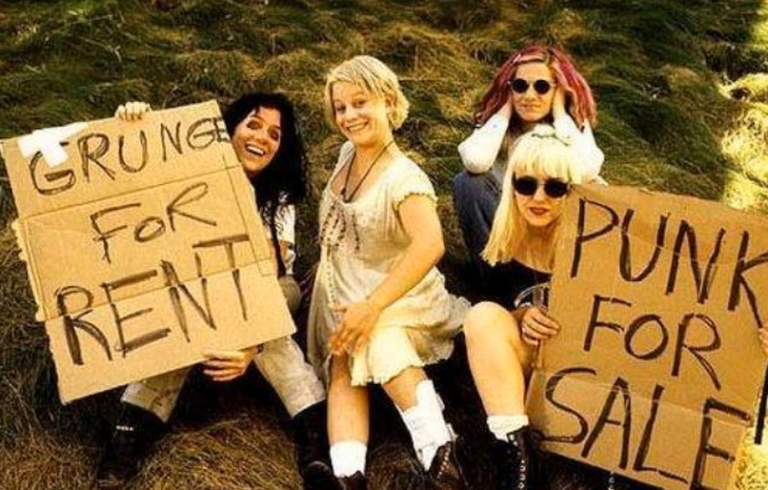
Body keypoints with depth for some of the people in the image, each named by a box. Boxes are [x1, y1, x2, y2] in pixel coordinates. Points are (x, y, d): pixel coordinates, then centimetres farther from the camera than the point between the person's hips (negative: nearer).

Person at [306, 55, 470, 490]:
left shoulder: (404, 178, -20)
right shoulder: (349, 152, 4)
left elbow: (430, 246, -36)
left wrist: (372, 307, -37)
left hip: (396, 297, -6)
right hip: (342, 295, 6)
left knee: (383, 346, -37)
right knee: (344, 374, -21)